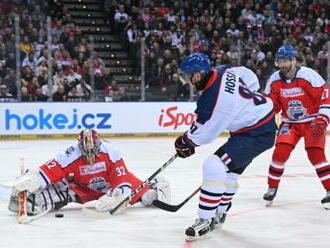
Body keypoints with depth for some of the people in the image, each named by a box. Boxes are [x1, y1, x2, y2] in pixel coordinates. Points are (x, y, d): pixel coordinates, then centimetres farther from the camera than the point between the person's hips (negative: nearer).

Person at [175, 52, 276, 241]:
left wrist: (184, 143, 5)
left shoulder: (212, 98, -26)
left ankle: (205, 221, -16)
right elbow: (251, 80, 14)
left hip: (257, 133, -11)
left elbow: (202, 133, -14)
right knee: (231, 169, 23)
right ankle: (219, 215, 38)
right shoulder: (225, 71, -4)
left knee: (214, 166, -19)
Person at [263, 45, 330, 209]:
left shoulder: (308, 75, -21)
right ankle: (272, 188, 5)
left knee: (315, 153, -17)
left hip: (312, 122, -4)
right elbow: (271, 105, 5)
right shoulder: (274, 80, -6)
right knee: (280, 151, -12)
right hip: (290, 123, 4)